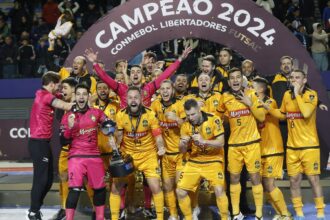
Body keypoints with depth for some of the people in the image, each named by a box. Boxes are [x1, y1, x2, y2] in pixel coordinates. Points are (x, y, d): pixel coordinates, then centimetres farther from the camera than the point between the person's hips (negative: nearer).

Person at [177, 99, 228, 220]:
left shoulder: (213, 120, -16)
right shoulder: (186, 125, -5)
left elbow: (221, 143, -20)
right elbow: (182, 150, 0)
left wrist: (203, 141, -34)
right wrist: (183, 143, -24)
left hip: (213, 161, -4)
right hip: (194, 162, 4)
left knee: (219, 190, -21)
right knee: (180, 191, -2)